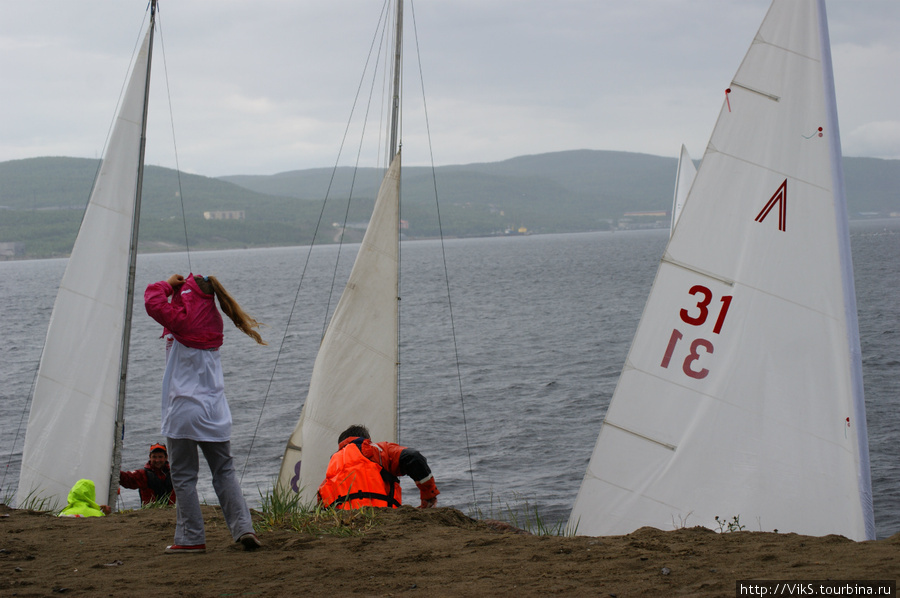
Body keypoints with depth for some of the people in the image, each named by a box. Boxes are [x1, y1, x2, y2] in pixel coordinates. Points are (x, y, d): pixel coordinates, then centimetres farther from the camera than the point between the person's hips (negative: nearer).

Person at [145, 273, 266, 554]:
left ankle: (192, 538, 3)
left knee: (183, 476, 2)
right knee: (224, 471, 10)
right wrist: (176, 286, 11)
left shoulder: (181, 320, -10)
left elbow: (153, 301, -15)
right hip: (215, 412, 6)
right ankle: (243, 528, 1)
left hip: (184, 412, -6)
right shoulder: (212, 321, 10)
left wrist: (168, 284, 3)